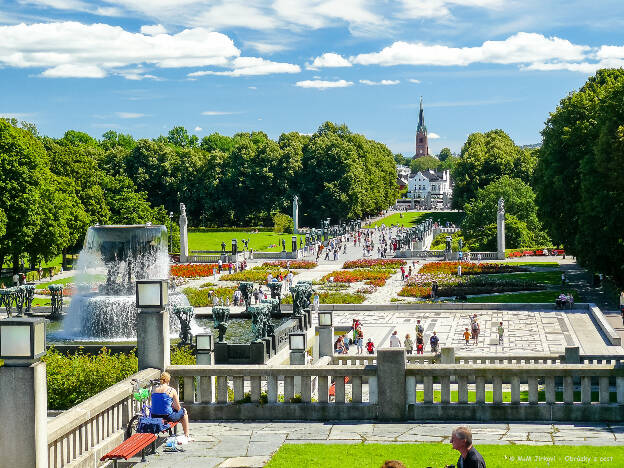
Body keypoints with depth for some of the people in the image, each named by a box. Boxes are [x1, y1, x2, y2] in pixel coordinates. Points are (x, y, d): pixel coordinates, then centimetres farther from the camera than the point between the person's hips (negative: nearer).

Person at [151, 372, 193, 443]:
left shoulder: (153, 390, 3)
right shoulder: (172, 390, -10)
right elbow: (178, 408, -6)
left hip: (154, 417, 5)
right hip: (167, 417, -5)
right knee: (184, 412, 24)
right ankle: (187, 436, 32)